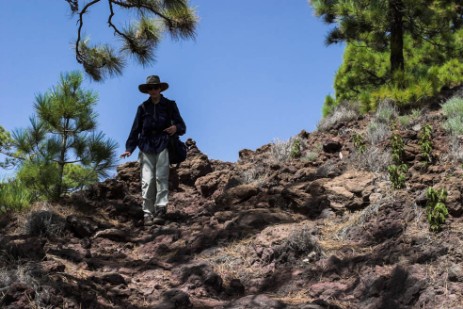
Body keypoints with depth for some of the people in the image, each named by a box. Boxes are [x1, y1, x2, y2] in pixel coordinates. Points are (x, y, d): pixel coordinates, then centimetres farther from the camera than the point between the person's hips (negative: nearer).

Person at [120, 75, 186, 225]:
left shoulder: (169, 105, 11)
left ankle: (161, 207, -19)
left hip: (163, 146, -1)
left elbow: (182, 126, 11)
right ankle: (148, 212, -8)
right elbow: (135, 130, 13)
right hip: (146, 146, 1)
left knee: (161, 177, -15)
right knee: (147, 180, -8)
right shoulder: (143, 107, 14)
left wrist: (176, 128, -13)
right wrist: (129, 148, 3)